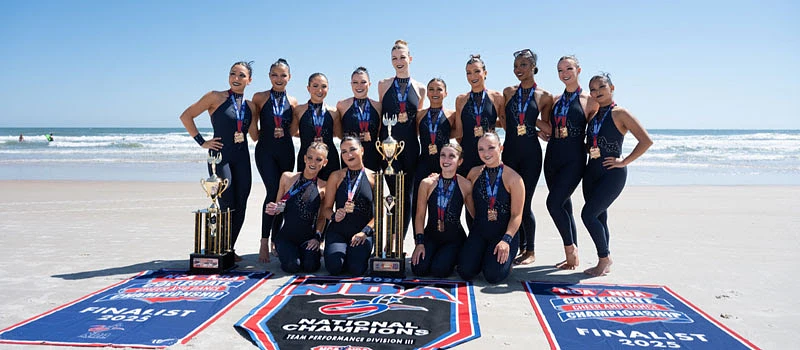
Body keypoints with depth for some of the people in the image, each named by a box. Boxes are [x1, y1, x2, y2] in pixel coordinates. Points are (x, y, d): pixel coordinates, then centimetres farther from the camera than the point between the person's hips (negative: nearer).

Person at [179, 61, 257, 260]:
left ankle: (230, 249, 18)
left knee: (240, 207, 5)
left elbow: (255, 135, 15)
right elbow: (186, 116, -3)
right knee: (227, 206, -7)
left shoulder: (250, 106, 11)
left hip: (242, 158, 5)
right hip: (220, 156, -5)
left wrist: (243, 135, -5)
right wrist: (201, 142, -6)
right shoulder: (215, 97, -3)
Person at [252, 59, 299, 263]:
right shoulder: (260, 98, 2)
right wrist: (262, 134, -4)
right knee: (273, 191, -17)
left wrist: (284, 132, 1)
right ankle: (264, 242, -10)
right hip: (265, 150, -3)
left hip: (286, 151, 3)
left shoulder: (292, 102, 9)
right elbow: (253, 125, 6)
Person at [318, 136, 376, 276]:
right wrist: (334, 216, -16)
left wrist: (365, 231, -13)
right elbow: (326, 208, 7)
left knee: (356, 268, -24)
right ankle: (343, 252, 11)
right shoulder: (336, 177, 7)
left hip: (363, 232, -1)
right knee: (334, 267, -24)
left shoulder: (374, 178, 3)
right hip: (338, 231, 1)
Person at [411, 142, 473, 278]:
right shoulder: (427, 183, -4)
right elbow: (420, 215, -2)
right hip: (431, 235, 2)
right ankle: (433, 253, 17)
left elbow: (475, 214, 1)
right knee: (419, 269, -17)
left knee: (439, 270, -22)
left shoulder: (466, 185, -6)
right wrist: (420, 242, -9)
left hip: (454, 238, -1)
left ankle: (453, 257, 13)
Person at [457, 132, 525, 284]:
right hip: (479, 232, 3)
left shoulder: (513, 178, -8)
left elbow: (516, 215, -11)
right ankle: (481, 256, 18)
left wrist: (506, 240, -23)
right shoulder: (475, 173, 5)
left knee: (493, 275, -21)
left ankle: (505, 260, 14)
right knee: (465, 272, -15)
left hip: (505, 233, -3)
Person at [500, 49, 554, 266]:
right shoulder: (508, 92, 10)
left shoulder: (544, 97, 2)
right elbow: (505, 123, 12)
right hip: (510, 151, 3)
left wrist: (534, 120, -9)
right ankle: (521, 247, 17)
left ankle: (530, 251, 10)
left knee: (524, 202, -3)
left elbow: (549, 129, 3)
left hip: (531, 153, -3)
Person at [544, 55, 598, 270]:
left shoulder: (588, 100, -2)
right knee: (564, 206, 9)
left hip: (574, 159, -6)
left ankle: (570, 247, 1)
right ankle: (572, 256, 19)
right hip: (553, 157, 6)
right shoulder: (556, 100, 14)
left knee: (554, 202, -18)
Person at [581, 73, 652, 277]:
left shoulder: (620, 114, -8)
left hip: (612, 174, -7)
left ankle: (604, 259, 2)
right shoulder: (593, 115, 12)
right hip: (591, 172, 7)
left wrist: (624, 161, -12)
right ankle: (605, 263, 20)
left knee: (588, 214, -14)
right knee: (599, 217, 10)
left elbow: (646, 141, -13)